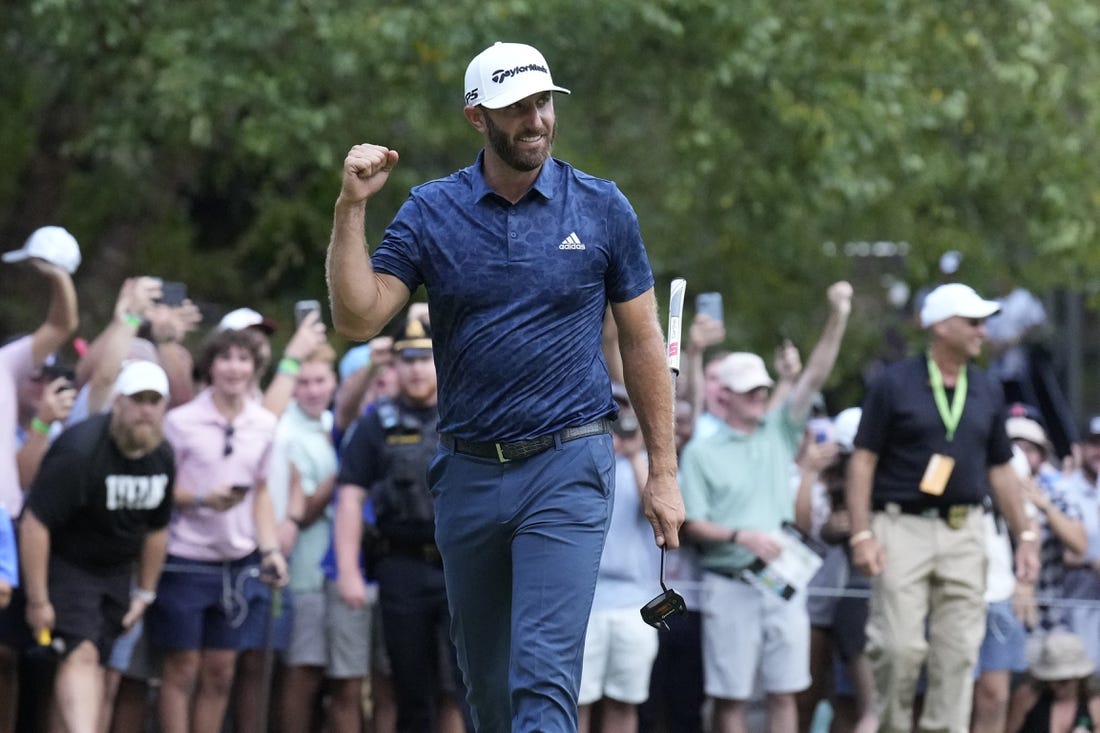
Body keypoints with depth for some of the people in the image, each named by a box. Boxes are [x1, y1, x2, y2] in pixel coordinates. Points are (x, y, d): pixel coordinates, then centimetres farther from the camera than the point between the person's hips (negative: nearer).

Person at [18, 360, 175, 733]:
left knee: (97, 660, 5)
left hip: (115, 569, 7)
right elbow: (34, 523, -24)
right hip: (64, 563, -7)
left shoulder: (163, 458, 0)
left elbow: (156, 529, 15)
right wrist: (37, 600, -22)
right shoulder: (80, 451, -24)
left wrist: (145, 592, 17)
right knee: (81, 653, -22)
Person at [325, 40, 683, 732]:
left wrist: (663, 472, 3)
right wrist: (352, 207, -15)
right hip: (469, 470, 3)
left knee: (543, 674, -14)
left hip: (568, 469, -3)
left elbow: (642, 341, 6)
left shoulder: (602, 208, 1)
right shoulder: (432, 212, 2)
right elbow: (358, 319, -5)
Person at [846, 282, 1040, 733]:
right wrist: (861, 534, -11)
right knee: (899, 645, -10)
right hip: (902, 528, -4)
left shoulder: (987, 391, 12)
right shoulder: (894, 384, -1)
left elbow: (1000, 470, 18)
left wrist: (1024, 535, 12)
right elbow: (863, 460, -3)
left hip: (964, 531, 4)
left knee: (959, 650, 1)